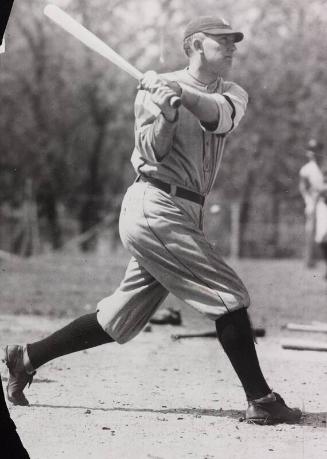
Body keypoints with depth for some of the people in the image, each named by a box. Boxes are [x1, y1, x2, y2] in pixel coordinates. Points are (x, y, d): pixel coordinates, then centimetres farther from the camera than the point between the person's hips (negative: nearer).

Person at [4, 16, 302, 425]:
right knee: (229, 295, -10)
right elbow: (152, 152, -11)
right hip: (155, 208, -7)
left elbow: (220, 115, -11)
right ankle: (260, 400, -5)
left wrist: (181, 93, -29)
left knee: (119, 321, 9)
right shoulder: (155, 89, 0)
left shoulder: (232, 94, 13)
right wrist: (166, 114, -29)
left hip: (183, 216, 7)